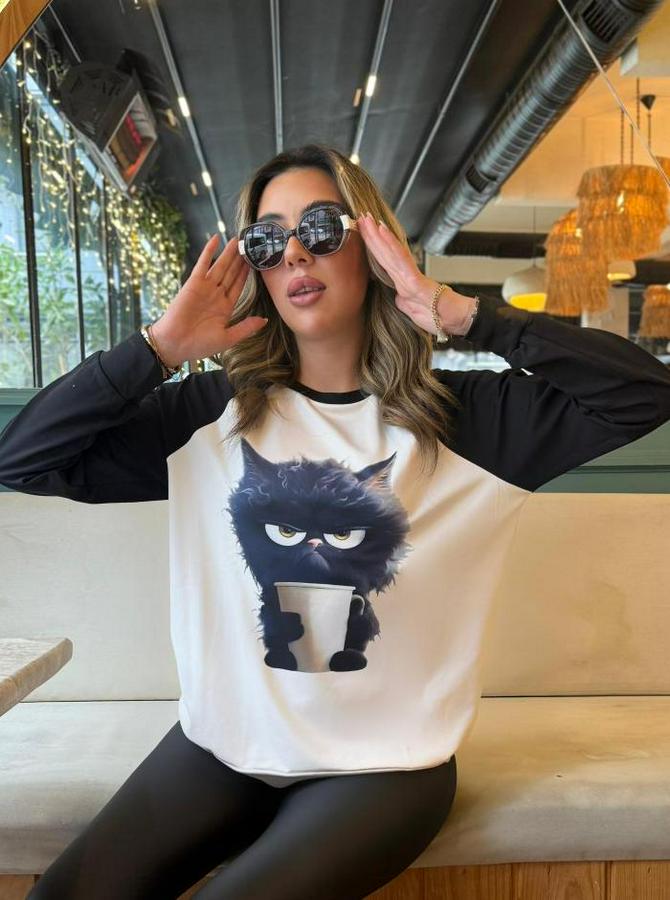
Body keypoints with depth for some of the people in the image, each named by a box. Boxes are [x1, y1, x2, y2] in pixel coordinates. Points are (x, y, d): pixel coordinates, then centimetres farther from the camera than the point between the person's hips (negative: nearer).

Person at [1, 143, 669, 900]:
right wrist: (162, 346, -15)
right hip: (223, 745, 3)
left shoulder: (464, 417, -7)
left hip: (385, 763, -2)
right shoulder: (213, 413, -3)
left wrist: (459, 313, -20)